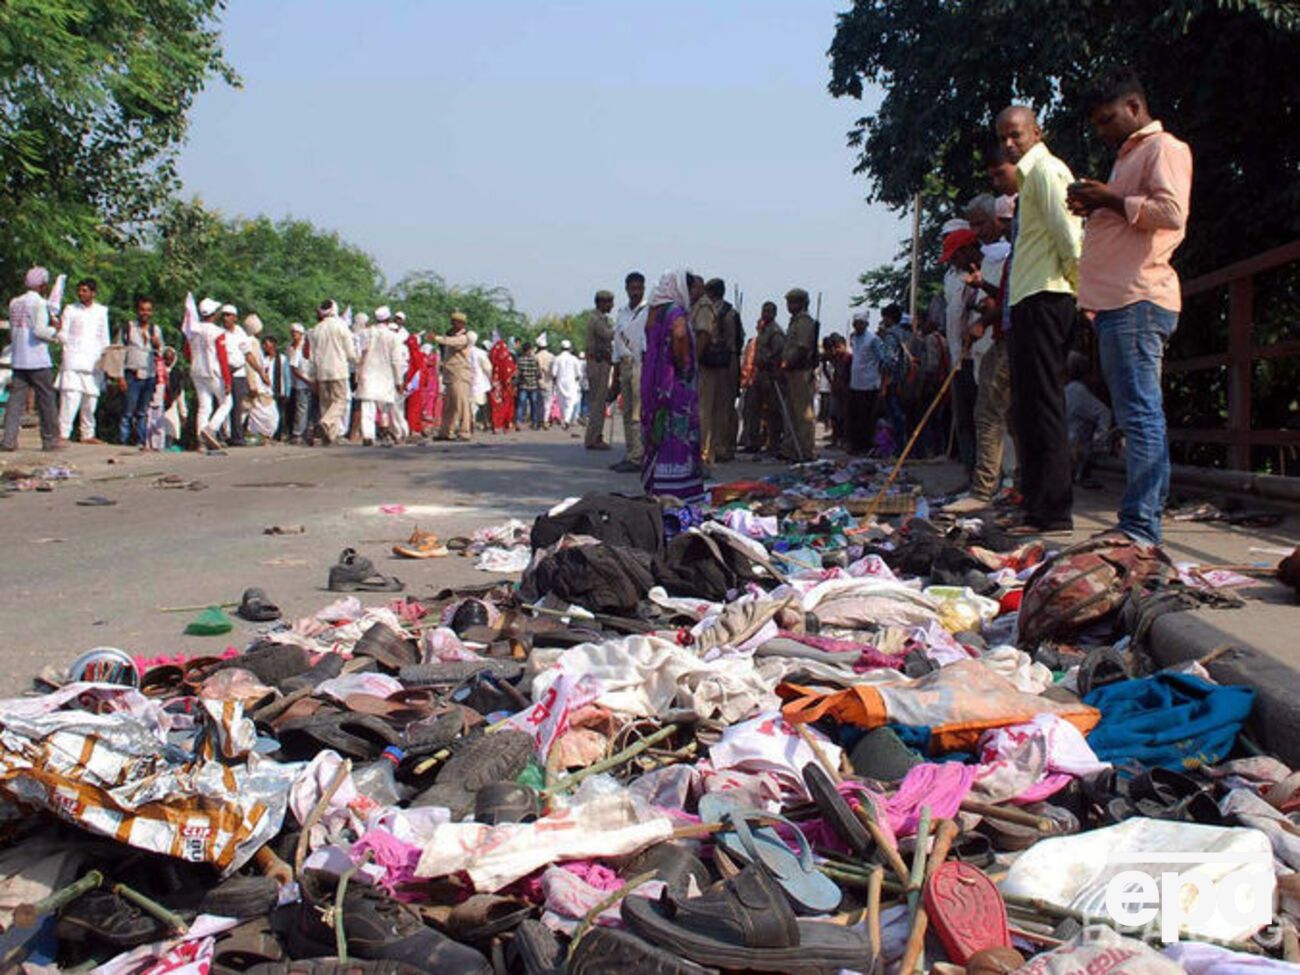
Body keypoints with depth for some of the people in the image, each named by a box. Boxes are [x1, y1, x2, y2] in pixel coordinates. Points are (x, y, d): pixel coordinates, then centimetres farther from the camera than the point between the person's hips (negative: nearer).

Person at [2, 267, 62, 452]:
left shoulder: (14, 303, 13)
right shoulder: (40, 303, -9)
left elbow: (12, 333, 16)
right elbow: (39, 330, -17)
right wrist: (55, 330, -2)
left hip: (17, 359, 6)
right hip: (38, 360, -6)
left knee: (16, 399, 3)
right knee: (47, 399, 2)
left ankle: (9, 440, -2)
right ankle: (50, 439, 6)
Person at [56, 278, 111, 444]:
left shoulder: (101, 311, 12)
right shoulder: (70, 309, 4)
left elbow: (104, 338, 18)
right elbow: (63, 337, 1)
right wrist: (58, 332, -21)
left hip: (93, 362, 3)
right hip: (72, 360, -3)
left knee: (91, 399, 6)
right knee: (70, 397, -12)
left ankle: (88, 434, 16)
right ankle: (63, 434, -11)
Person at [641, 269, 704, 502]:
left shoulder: (655, 312, 13)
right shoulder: (676, 312, -14)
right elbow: (680, 335, -34)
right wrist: (683, 363, -20)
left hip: (656, 385, 9)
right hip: (676, 385, -9)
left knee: (660, 438, 12)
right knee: (676, 438, -5)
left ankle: (655, 491, 17)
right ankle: (673, 496, -3)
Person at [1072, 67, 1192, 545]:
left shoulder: (1164, 148, 0)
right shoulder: (1129, 157, 30)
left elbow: (1171, 213, -16)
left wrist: (1111, 200, -9)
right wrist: (1093, 208, 18)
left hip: (1138, 300, -10)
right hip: (1115, 302, 10)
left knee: (1140, 414, -14)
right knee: (1135, 415, 8)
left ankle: (1140, 528, -15)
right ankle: (1141, 522, 11)